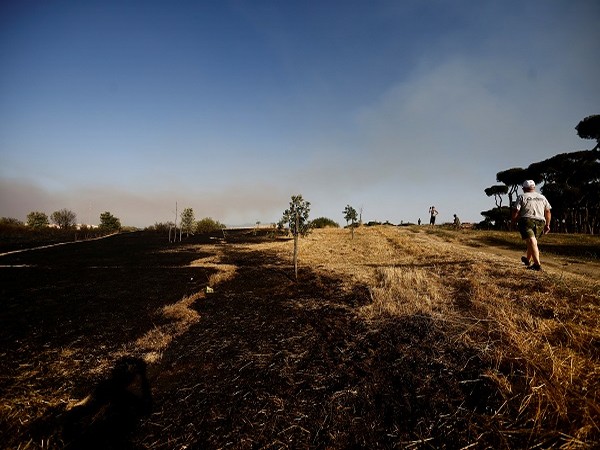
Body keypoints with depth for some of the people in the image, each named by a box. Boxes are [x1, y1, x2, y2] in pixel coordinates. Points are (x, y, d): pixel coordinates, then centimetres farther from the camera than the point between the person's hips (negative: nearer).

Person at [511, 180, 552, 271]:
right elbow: (548, 212, 16)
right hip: (540, 222, 6)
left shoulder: (522, 197, 4)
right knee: (532, 242, 21)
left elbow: (516, 211, -5)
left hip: (526, 221, -5)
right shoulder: (542, 197, 19)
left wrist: (513, 221, 10)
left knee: (532, 242, -14)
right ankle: (528, 260, 37)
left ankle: (537, 264, -24)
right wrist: (547, 225, 20)